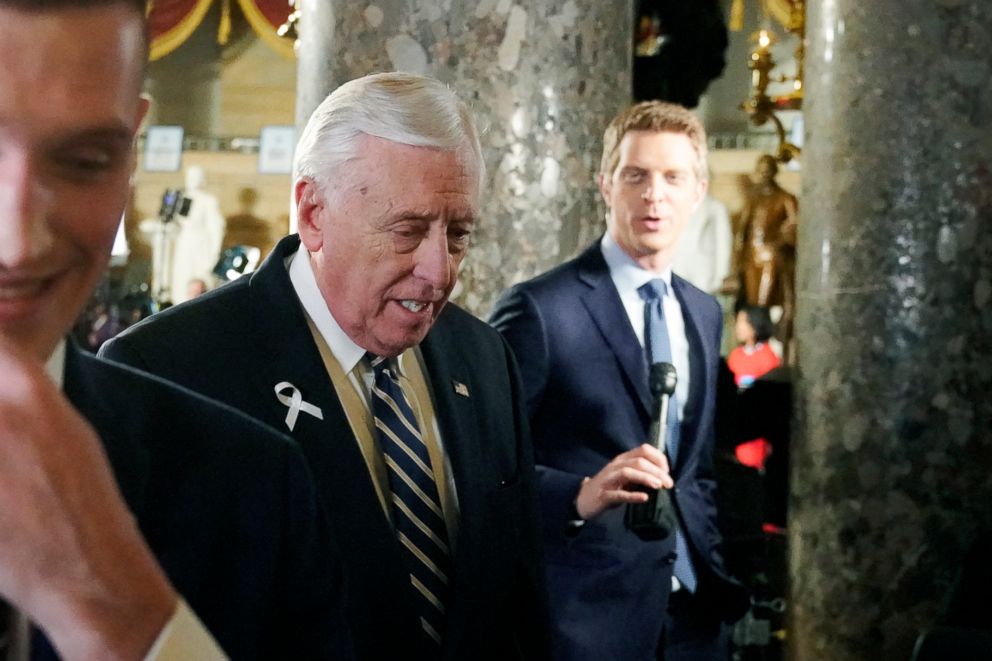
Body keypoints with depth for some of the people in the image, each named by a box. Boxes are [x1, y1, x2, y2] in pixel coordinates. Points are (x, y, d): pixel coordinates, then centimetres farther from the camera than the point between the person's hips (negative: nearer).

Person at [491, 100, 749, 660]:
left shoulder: (705, 313, 11)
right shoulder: (539, 308, -10)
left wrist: (714, 574, 8)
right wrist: (580, 496, -26)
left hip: (692, 612, 6)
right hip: (582, 613, -6)